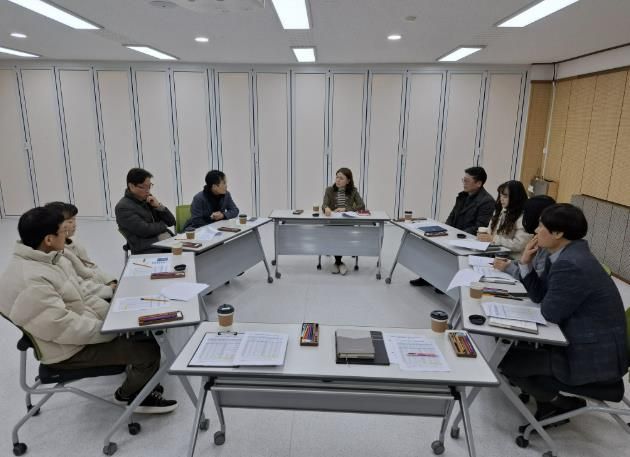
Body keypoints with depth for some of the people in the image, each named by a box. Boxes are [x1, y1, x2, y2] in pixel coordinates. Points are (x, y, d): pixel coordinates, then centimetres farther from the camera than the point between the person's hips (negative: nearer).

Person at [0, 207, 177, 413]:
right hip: (69, 350, -9)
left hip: (82, 328, 9)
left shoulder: (50, 259, 2)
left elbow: (81, 296, 9)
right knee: (149, 351, -15)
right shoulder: (29, 282, -30)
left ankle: (140, 377, 24)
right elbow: (66, 328, -30)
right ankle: (129, 394, 12)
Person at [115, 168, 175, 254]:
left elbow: (171, 222, 15)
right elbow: (145, 230, -13)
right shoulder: (123, 207, -4)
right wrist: (163, 225, 4)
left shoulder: (148, 199, 16)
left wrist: (159, 206, 0)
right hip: (147, 250, -7)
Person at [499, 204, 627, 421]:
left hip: (595, 357, -10)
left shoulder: (571, 264, -27)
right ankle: (548, 399, 23)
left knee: (506, 360, -9)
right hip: (582, 342, 10)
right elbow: (539, 295, 10)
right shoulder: (565, 255, 5)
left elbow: (550, 312, -19)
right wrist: (526, 263, -1)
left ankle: (564, 404, 11)